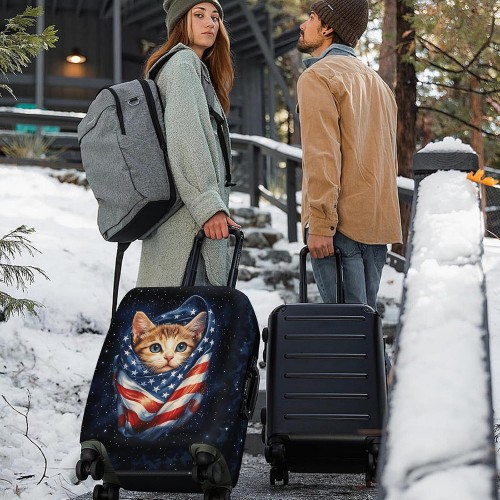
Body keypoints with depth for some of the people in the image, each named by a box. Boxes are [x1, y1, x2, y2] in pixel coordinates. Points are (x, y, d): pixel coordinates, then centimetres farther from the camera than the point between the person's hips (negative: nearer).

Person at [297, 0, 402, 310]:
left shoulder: (318, 77, -6)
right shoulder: (376, 81, 20)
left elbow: (322, 156, -15)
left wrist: (320, 224, -17)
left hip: (342, 223, -8)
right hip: (379, 223, 8)